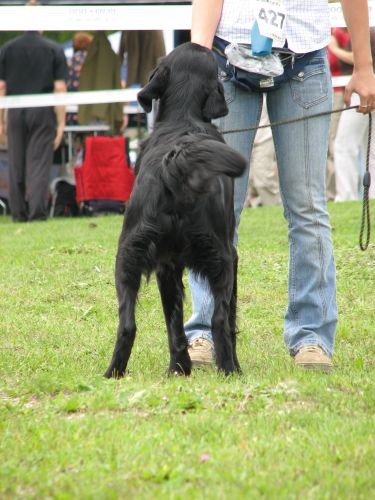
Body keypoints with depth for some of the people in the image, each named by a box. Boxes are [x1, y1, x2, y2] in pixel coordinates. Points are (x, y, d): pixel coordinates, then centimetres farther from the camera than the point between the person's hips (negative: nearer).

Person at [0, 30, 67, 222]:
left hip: (16, 112, 2)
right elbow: (60, 87, -5)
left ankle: (18, 212, 12)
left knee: (16, 165, 9)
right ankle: (37, 211, -11)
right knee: (39, 163, -2)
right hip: (43, 112, -2)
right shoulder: (54, 50, -1)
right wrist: (61, 123, -2)